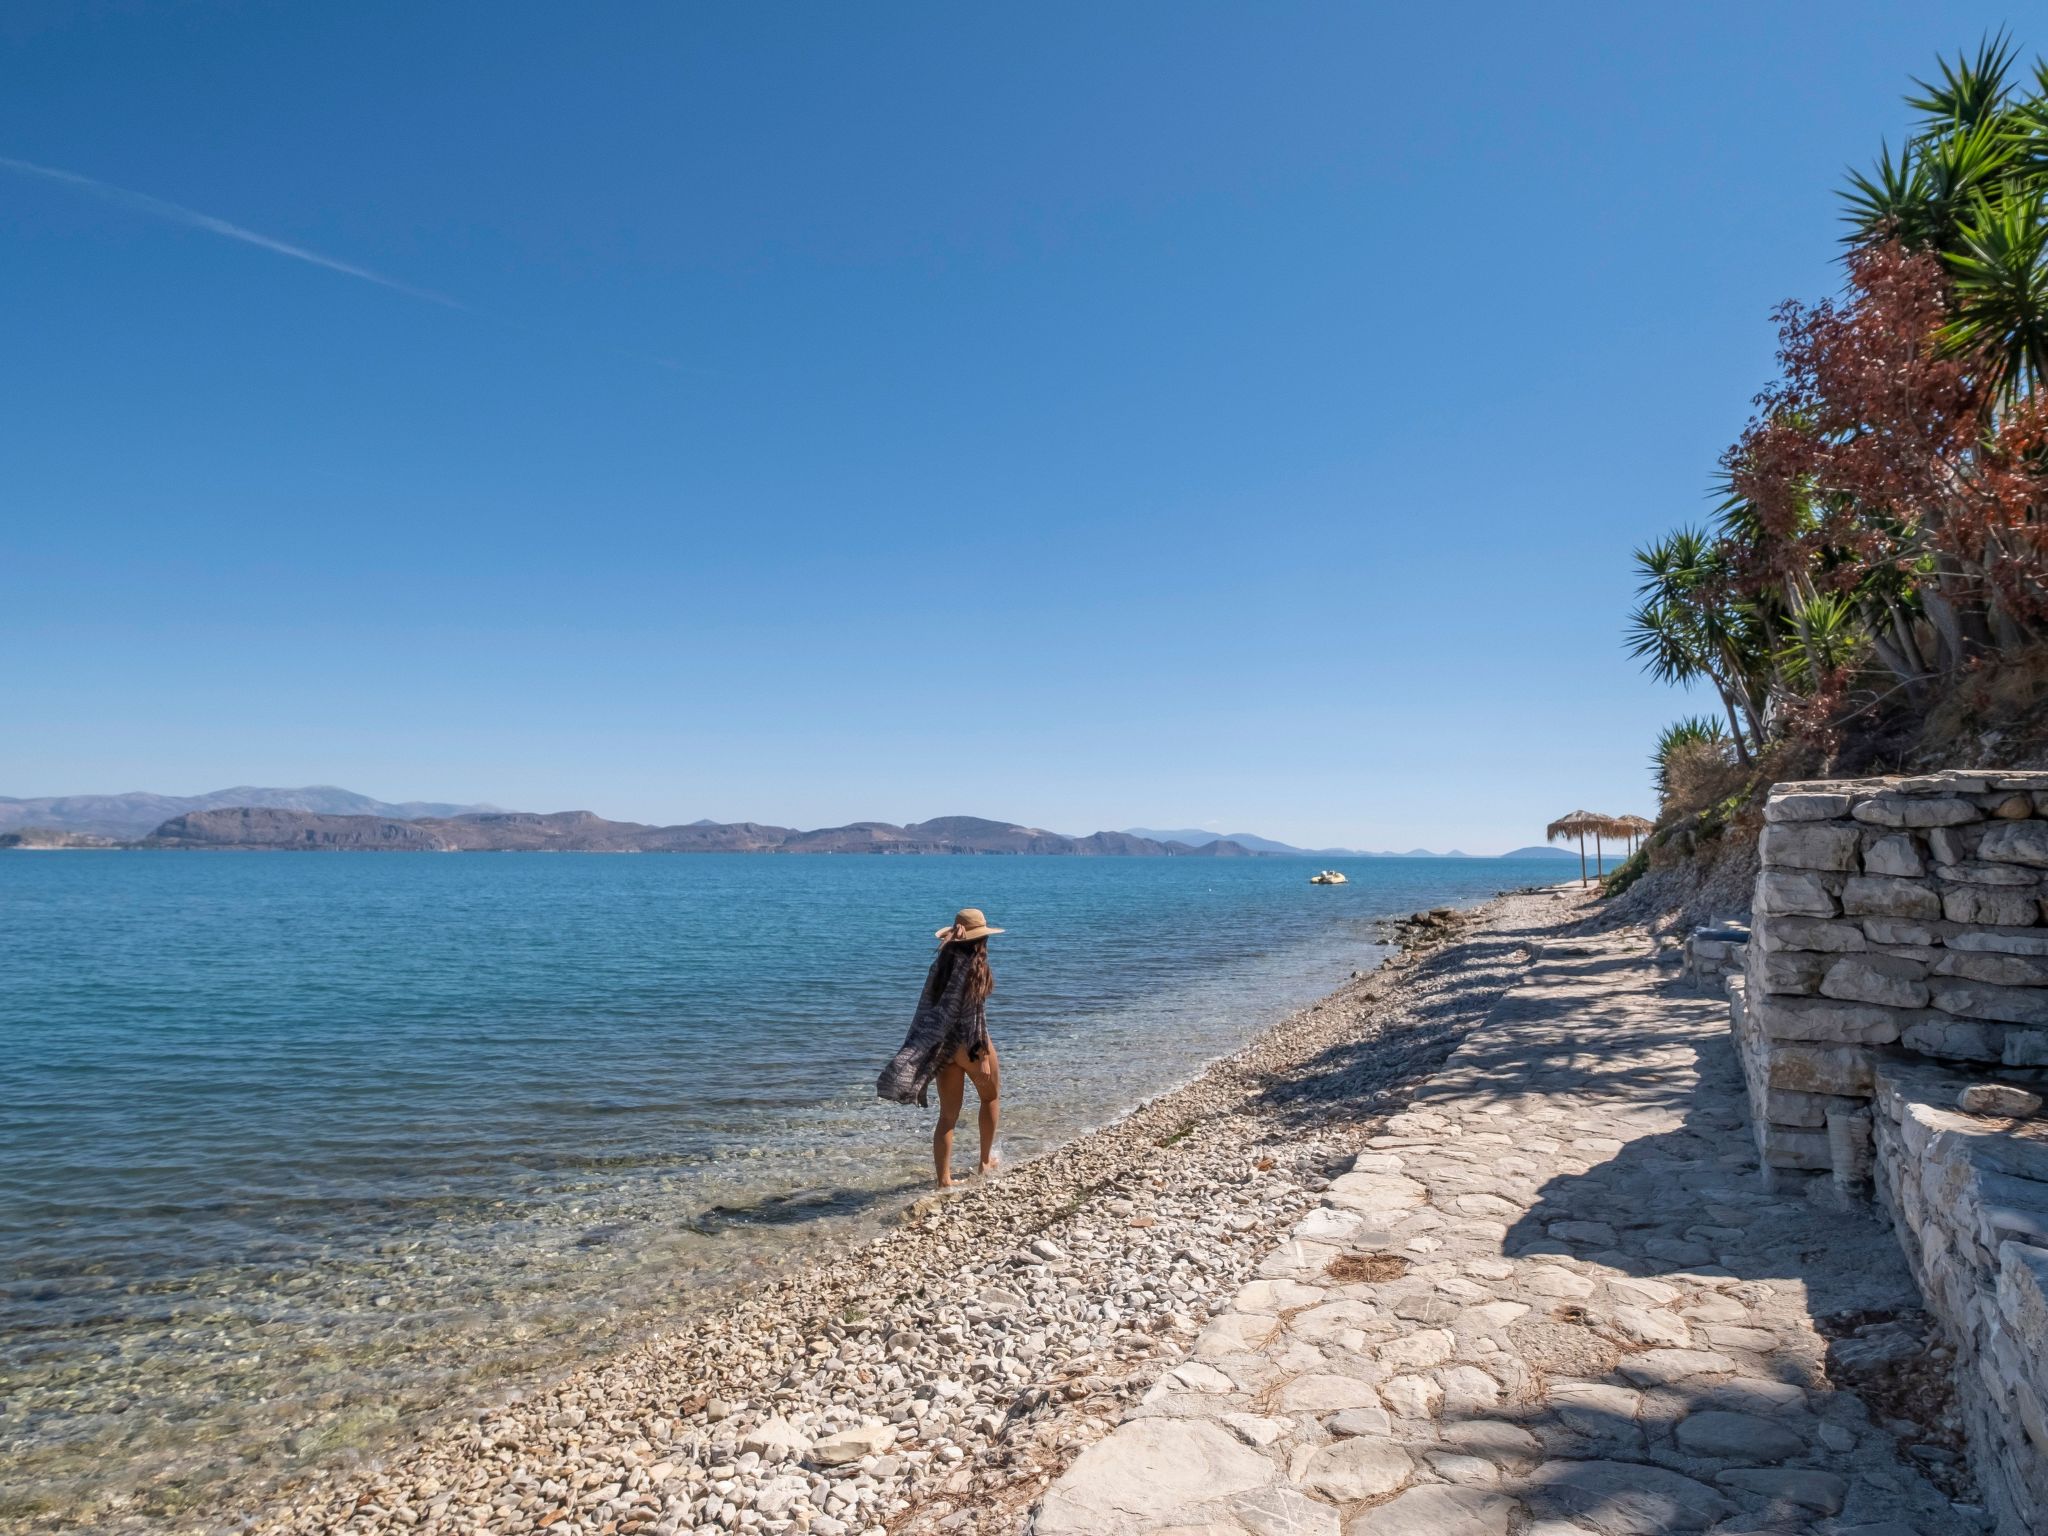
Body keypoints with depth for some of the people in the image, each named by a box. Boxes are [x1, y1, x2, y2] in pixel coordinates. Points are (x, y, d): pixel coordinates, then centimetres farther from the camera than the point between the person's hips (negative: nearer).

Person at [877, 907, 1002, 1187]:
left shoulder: (941, 964, 4)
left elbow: (927, 1009, 5)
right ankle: (986, 1161, 34)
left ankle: (944, 1180, 5)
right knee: (990, 1097, 22)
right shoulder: (974, 966, -15)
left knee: (948, 1116, 9)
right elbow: (975, 1015, -18)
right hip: (969, 1045, -5)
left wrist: (924, 1050, 11)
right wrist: (983, 1057, -16)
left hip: (942, 1045, 5)